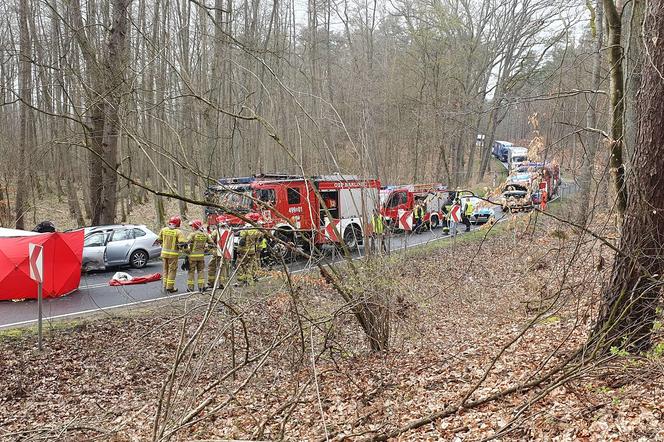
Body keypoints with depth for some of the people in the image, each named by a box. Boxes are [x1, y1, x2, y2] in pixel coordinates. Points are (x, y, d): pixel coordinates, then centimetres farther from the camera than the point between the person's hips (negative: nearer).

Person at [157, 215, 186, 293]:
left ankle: (165, 286, 23)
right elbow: (182, 243, -22)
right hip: (173, 254, -5)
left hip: (164, 252, 5)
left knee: (166, 269, 17)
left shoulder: (163, 230, 2)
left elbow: (159, 240, 13)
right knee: (172, 270, 5)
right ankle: (170, 287, 7)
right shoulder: (178, 232, -14)